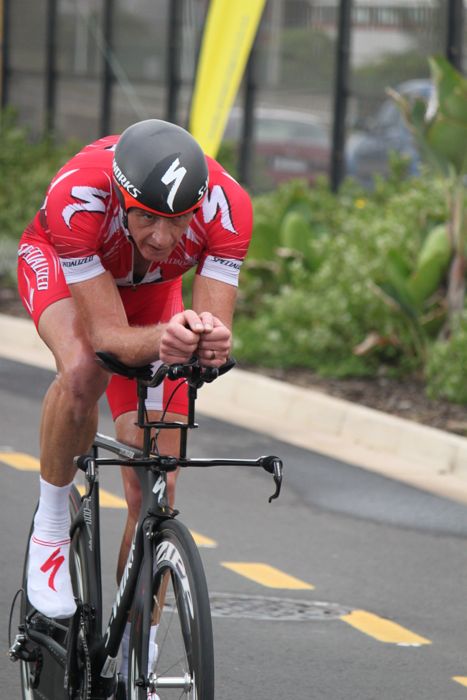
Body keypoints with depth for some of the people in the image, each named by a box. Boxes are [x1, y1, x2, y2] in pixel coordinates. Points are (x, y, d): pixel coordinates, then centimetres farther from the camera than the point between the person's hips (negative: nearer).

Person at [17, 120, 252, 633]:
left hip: (151, 291, 2)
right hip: (58, 265, -2)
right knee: (83, 370, -39)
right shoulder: (76, 197, -42)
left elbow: (216, 329, -35)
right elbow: (108, 336, -42)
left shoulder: (227, 206, -36)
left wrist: (211, 341, -59)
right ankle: (50, 524, -14)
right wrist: (163, 340, -63)